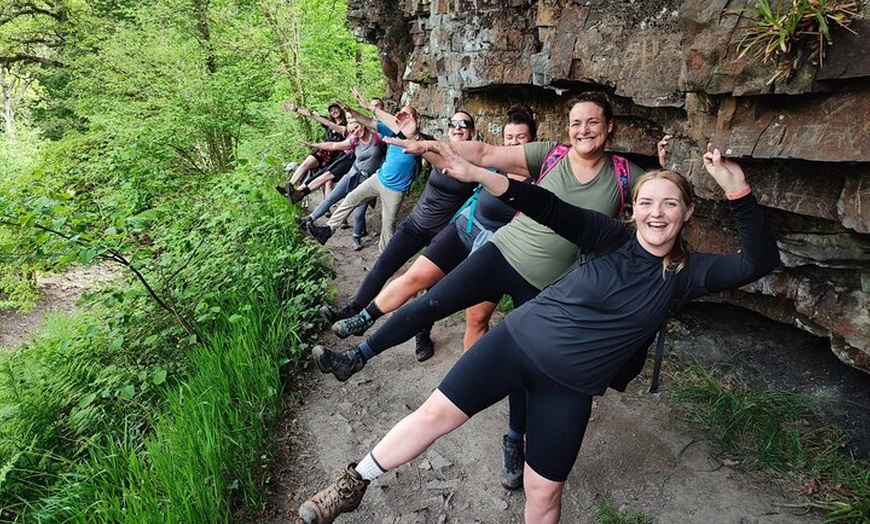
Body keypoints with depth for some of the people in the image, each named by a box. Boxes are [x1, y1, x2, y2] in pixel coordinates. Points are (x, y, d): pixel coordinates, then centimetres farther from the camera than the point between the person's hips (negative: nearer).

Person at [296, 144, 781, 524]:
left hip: (571, 386, 1)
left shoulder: (687, 274, 0)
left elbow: (761, 262, -9)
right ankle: (353, 485, 19)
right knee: (436, 414, -3)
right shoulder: (614, 239, -4)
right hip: (520, 338, -1)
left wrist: (739, 192, -23)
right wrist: (478, 175, -27)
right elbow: (550, 209, -15)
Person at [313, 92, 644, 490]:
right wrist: (427, 146, -13)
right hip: (503, 253, 0)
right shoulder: (550, 154, -2)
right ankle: (355, 358, 7)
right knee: (430, 304, -9)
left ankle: (514, 444, 35)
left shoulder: (623, 174, 0)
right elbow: (483, 154, -5)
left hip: (547, 287, 0)